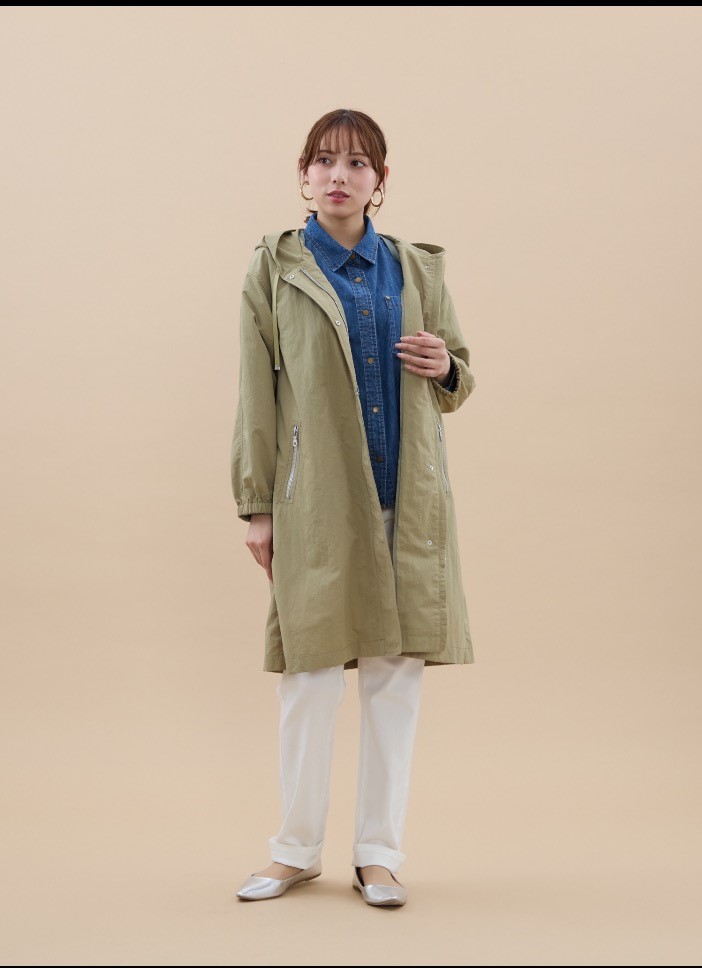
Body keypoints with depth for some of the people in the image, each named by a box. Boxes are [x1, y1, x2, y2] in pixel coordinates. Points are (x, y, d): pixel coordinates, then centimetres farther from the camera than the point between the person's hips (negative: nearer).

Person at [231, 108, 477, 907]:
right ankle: (297, 849, 18)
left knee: (396, 674, 5)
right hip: (316, 497, -2)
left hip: (408, 498, 3)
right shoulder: (275, 268, 4)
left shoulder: (418, 269, 11)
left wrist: (446, 368, -6)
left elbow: (458, 383, 18)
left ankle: (379, 854, 17)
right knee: (310, 674, 1)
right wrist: (255, 505, -3)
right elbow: (256, 393, 1)